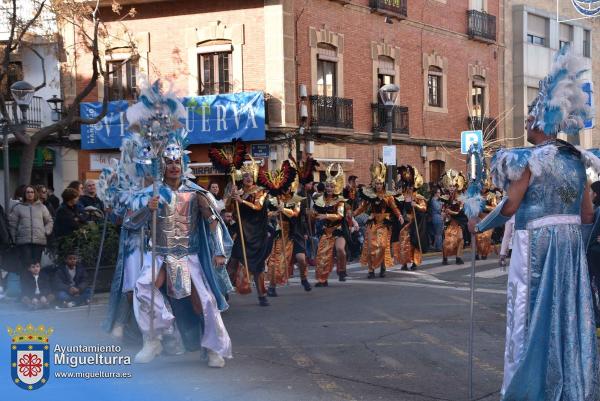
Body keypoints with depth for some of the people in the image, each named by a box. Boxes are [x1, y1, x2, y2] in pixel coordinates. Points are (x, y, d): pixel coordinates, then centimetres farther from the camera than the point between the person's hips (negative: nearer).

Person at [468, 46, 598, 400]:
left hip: (537, 242, -6)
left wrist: (479, 226, 5)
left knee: (535, 315, 2)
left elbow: (509, 207, -11)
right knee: (571, 313, 12)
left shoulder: (531, 159, -11)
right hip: (571, 242, 7)